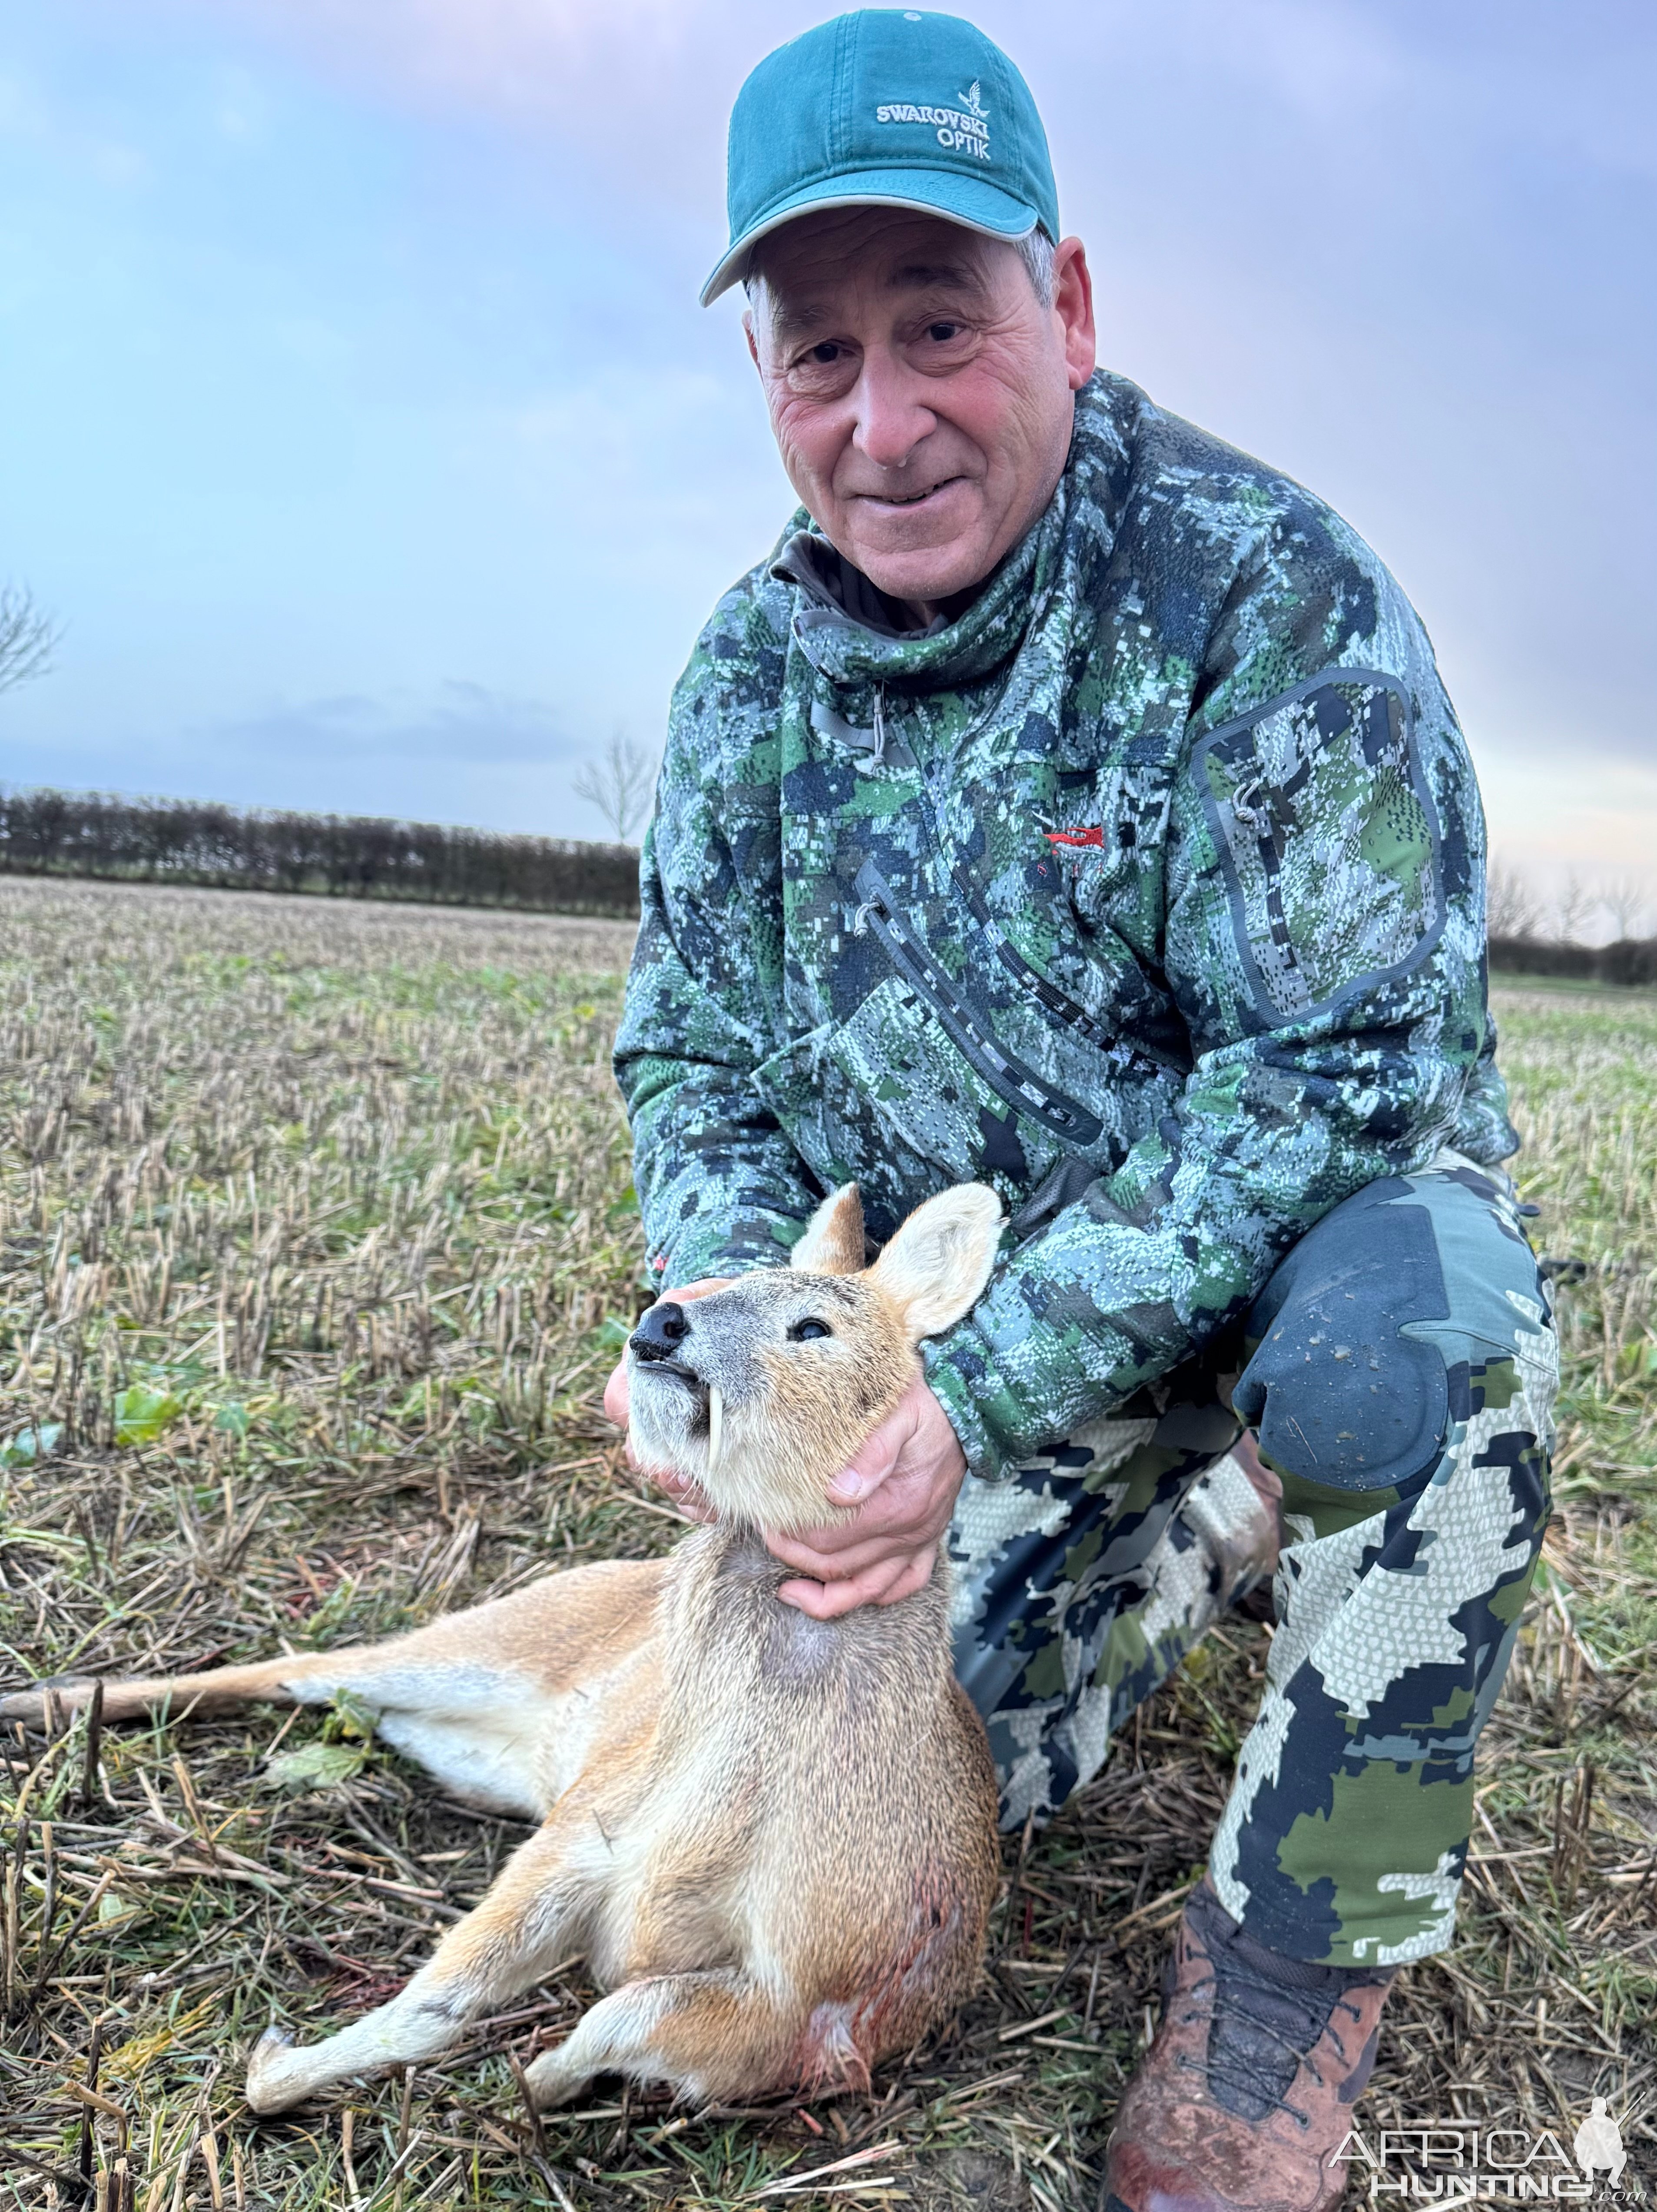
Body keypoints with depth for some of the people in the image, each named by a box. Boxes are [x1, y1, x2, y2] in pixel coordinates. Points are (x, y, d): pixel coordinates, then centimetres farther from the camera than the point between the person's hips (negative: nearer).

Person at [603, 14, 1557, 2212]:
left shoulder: (1267, 589, -21)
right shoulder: (752, 666, -4)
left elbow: (1349, 1060, -27)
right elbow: (694, 1044, 1)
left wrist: (988, 1390, -33)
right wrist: (722, 1301, -20)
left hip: (1309, 1243, -4)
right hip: (1004, 1340, 5)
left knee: (1409, 1321, -37)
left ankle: (1299, 1952, -13)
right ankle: (1177, 1544, 32)